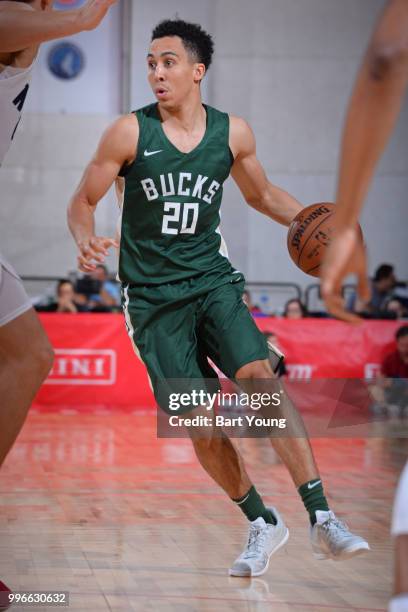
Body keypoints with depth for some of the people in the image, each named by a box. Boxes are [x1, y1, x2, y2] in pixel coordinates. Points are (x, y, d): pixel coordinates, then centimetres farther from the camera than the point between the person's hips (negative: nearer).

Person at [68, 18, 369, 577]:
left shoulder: (232, 132, 1)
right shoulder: (130, 133, -7)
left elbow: (262, 194, 18)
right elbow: (83, 202, 1)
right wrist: (86, 242, -21)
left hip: (213, 281, 1)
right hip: (153, 296, -1)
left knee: (261, 380, -21)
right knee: (198, 421, -5)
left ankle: (321, 520, -20)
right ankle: (262, 524, 15)